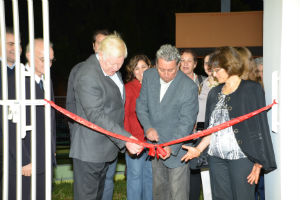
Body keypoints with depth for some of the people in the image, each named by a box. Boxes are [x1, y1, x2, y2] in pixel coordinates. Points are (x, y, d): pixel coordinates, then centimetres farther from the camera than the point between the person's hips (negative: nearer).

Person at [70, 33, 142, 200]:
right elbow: (96, 116, -28)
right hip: (90, 150, -9)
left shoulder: (112, 68, 7)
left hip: (107, 146, 9)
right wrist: (126, 139, -32)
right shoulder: (87, 77, -24)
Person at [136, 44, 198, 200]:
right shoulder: (149, 76, -3)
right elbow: (141, 105, 3)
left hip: (177, 148, -5)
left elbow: (186, 122, -18)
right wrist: (148, 127, -13)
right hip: (155, 143, 5)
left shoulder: (189, 87, -19)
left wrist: (171, 147, -27)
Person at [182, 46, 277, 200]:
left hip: (241, 157, -5)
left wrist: (258, 163, -8)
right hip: (216, 158, 5)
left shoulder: (252, 89, -2)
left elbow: (260, 127, -5)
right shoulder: (214, 93, 15)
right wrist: (199, 149, 5)